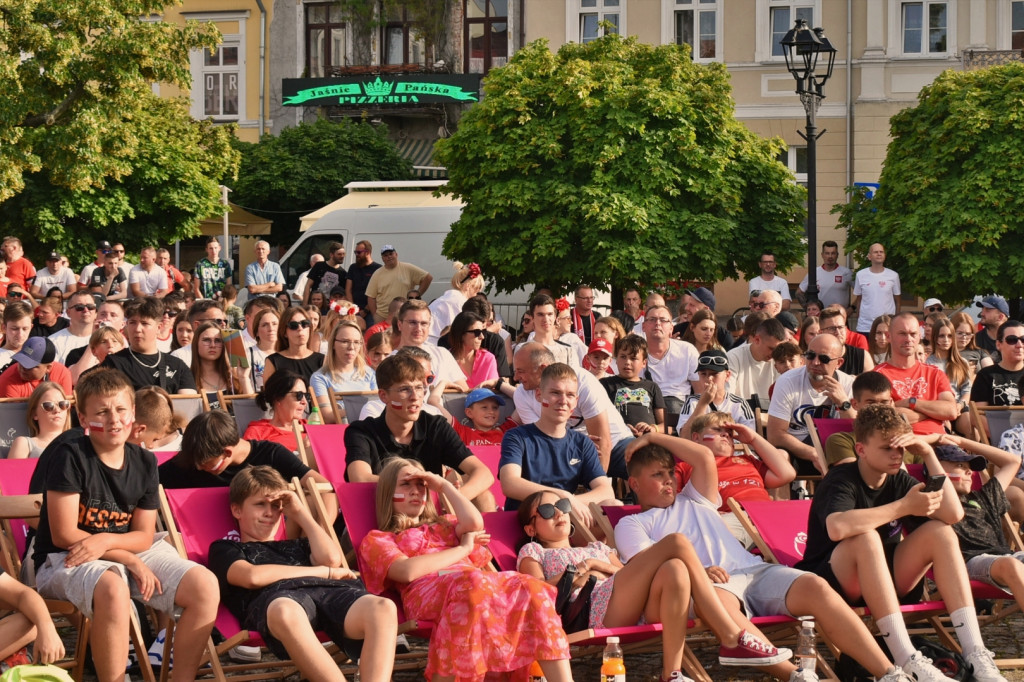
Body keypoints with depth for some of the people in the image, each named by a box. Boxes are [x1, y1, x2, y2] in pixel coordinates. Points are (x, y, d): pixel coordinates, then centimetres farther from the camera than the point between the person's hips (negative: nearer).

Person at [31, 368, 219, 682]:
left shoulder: (144, 463, 3)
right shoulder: (70, 456, -13)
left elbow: (144, 536, 4)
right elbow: (64, 535, -15)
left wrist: (106, 541, -19)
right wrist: (130, 561, -15)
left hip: (128, 551, 6)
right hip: (64, 560, -6)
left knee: (205, 586, -13)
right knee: (113, 589, -40)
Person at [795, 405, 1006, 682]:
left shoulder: (899, 480, 4)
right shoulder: (842, 480, -15)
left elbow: (953, 514, -9)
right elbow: (837, 528, -39)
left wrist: (928, 455, -12)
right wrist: (904, 506, -31)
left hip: (883, 582, 6)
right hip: (833, 583, -6)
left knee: (940, 532, -13)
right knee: (865, 537, -34)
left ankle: (975, 654, -25)